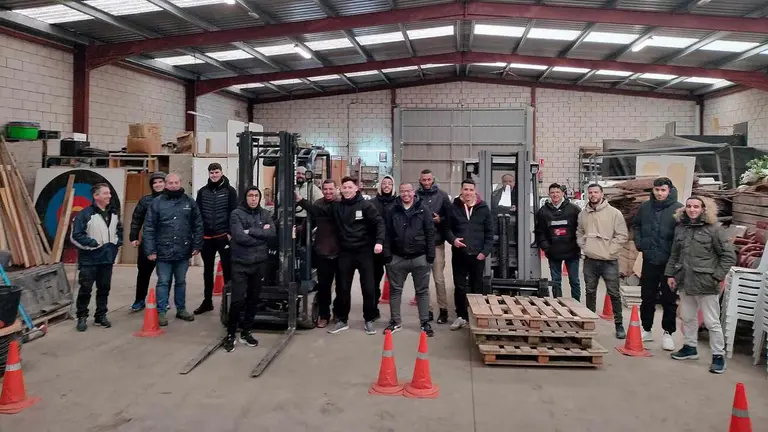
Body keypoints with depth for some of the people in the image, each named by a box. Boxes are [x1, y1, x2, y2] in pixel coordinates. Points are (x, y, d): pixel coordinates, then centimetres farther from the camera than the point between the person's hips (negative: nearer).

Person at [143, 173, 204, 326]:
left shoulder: (189, 201, 3)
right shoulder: (157, 203, -3)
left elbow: (198, 225, 5)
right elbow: (149, 228, -4)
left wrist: (197, 245, 0)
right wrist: (150, 250, -9)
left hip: (183, 251, 2)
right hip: (164, 251, -2)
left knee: (181, 282, 15)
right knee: (163, 282, 4)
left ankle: (181, 309, 27)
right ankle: (161, 312, 13)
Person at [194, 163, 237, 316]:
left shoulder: (229, 190, -1)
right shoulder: (203, 191, 8)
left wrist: (230, 232, -12)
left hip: (223, 236, -4)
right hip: (206, 237, 4)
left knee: (227, 269, 1)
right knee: (208, 270, 13)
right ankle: (207, 301, 22)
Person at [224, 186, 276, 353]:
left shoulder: (265, 214, 7)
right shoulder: (236, 214, -6)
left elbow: (273, 233, -9)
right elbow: (239, 237, -19)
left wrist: (251, 231, -17)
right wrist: (261, 234, -10)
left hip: (259, 264, 4)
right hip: (240, 264, -4)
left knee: (253, 300, 12)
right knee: (238, 300, -6)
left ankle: (246, 332, 26)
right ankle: (230, 334, 10)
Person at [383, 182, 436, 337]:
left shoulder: (423, 211, 0)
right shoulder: (392, 211, 3)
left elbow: (430, 234, -1)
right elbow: (387, 234, 2)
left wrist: (430, 255, -6)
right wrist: (387, 254, -4)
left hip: (420, 258, -1)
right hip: (397, 258, 1)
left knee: (422, 291, 6)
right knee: (395, 290, 9)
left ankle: (425, 323, 15)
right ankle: (396, 322, 22)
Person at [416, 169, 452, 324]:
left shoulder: (442, 195, 1)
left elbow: (450, 217, 3)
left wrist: (440, 220, -14)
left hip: (437, 243, -1)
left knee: (439, 278, 1)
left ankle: (443, 310, 12)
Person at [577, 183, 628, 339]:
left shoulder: (614, 213, -6)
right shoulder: (583, 214, 7)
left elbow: (622, 235, -8)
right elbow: (579, 233, 18)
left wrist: (610, 251, -11)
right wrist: (584, 246, 2)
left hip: (609, 261, -4)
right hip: (590, 260, 4)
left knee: (614, 293, 2)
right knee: (590, 292, 14)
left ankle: (619, 324, 14)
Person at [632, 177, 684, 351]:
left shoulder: (678, 209, -11)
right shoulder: (645, 207, 3)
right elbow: (635, 225, 19)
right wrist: (639, 242, 8)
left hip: (669, 262, -4)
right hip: (649, 260, 4)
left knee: (669, 299, 7)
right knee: (647, 297, 13)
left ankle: (668, 333, 18)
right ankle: (646, 330, 26)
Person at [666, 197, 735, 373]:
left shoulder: (714, 228, -8)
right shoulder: (680, 227, 8)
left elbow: (729, 256, -6)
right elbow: (674, 254, 15)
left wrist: (716, 276, -11)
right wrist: (670, 274, 10)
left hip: (706, 284, -5)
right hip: (685, 282, 6)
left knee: (711, 322, 1)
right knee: (687, 318, 17)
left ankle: (718, 355, 13)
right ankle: (690, 347, 33)